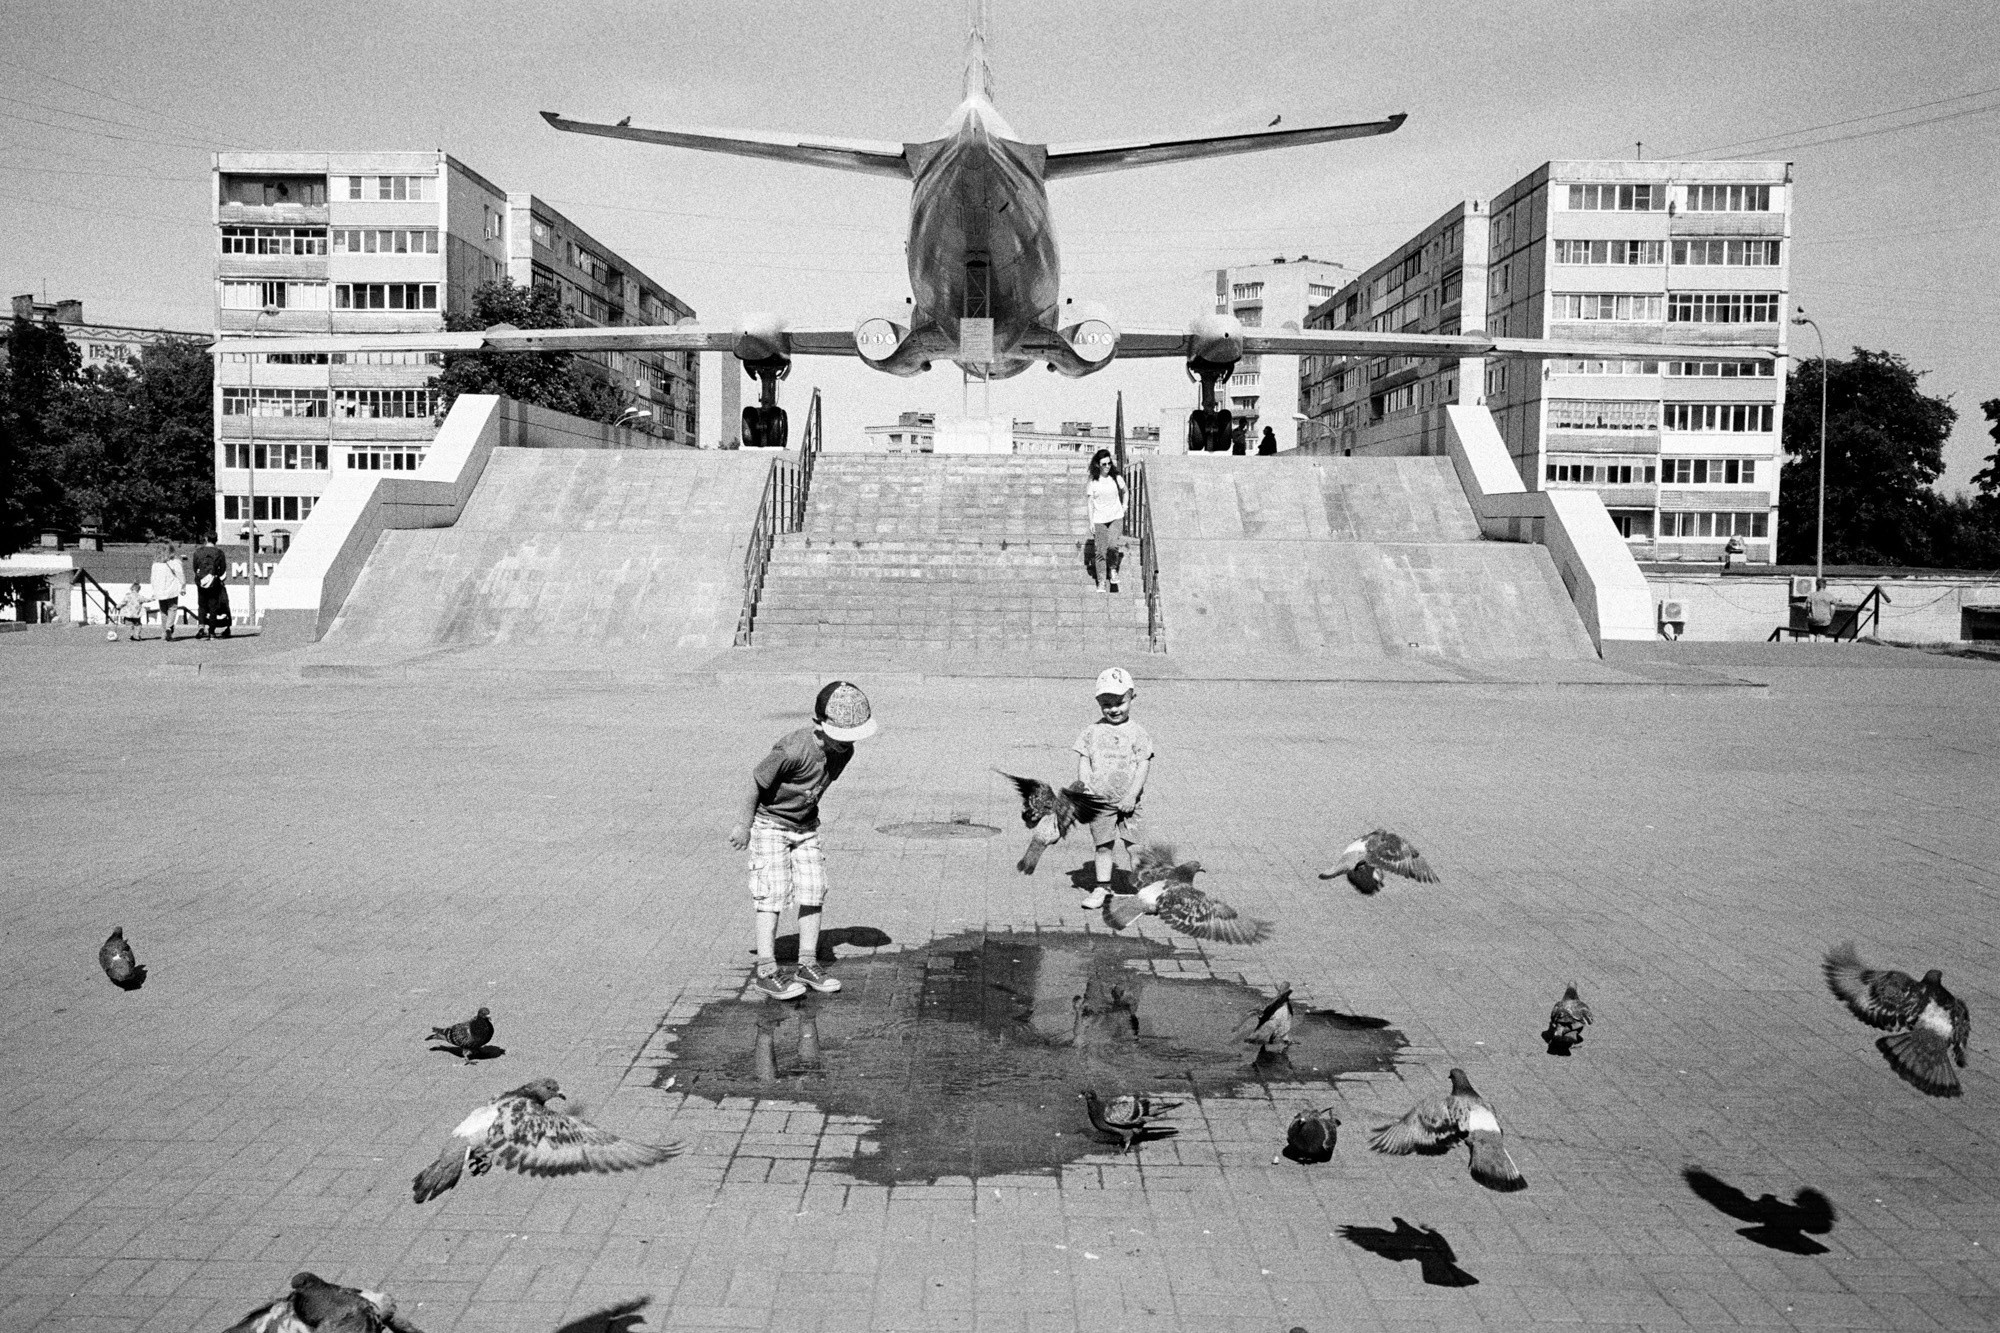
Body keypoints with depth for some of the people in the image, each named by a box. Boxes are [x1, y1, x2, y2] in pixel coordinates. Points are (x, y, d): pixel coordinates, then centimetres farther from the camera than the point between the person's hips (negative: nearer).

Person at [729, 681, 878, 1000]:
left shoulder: (844, 750, -10)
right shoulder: (794, 750, -33)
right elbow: (756, 781, -21)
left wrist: (807, 816, 15)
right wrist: (744, 825, -12)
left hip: (806, 825, 7)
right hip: (770, 822, -6)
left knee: (814, 890, 2)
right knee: (774, 894, -9)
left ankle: (807, 964, 13)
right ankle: (765, 972, -3)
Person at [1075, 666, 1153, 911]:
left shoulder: (1137, 733, -1)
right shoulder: (1091, 732, 3)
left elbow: (1143, 765, -4)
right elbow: (1083, 760, 3)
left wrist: (1132, 795, -12)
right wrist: (1085, 786, -10)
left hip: (1127, 800, -1)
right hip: (1099, 799, 1)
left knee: (1129, 843, 3)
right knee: (1103, 844, 5)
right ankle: (1102, 886, 12)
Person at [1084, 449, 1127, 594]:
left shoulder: (1116, 478, 1)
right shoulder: (1092, 482, -4)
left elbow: (1124, 492, 20)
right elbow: (1090, 503, 0)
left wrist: (1124, 506, 8)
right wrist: (1091, 522, -5)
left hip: (1116, 517, 1)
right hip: (1099, 520, -1)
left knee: (1113, 546, -21)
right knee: (1101, 552, -3)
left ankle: (1113, 568, 8)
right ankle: (1101, 583, 6)